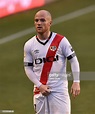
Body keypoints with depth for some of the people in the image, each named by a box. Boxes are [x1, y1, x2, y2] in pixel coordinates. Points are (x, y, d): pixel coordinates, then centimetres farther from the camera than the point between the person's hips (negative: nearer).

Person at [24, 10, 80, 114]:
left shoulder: (61, 41, -4)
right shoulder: (29, 45, 4)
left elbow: (73, 61, -1)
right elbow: (28, 68, 6)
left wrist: (76, 82, -10)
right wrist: (40, 86, -7)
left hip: (59, 89, -3)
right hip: (39, 89, 3)